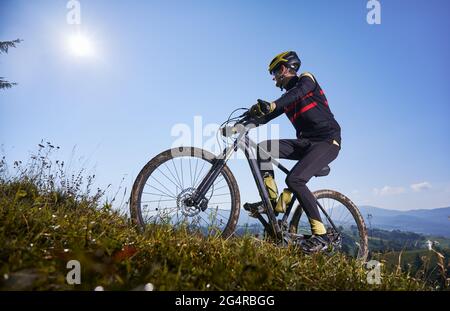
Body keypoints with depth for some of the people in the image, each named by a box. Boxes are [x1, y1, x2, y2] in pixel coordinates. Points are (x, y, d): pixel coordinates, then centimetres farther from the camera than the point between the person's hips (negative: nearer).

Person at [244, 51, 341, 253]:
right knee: (262, 148, -10)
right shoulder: (286, 98, 21)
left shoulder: (306, 79, 1)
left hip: (328, 141, -7)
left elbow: (298, 93, -23)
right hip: (306, 143, 7)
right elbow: (265, 117, 14)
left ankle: (320, 235, -17)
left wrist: (272, 105, -40)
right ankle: (272, 200, -6)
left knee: (294, 179, -27)